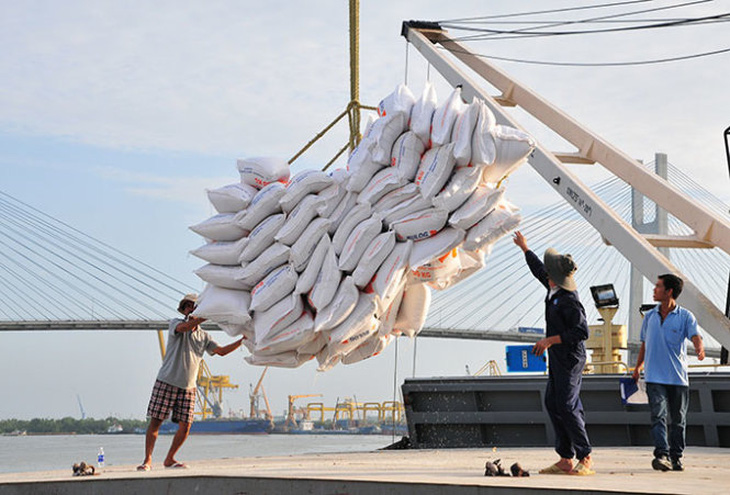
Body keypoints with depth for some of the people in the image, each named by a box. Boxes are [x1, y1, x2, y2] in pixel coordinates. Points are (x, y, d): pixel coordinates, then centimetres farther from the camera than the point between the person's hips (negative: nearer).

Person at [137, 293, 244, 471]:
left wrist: (242, 340, -3)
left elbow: (221, 351, 7)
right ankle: (147, 460, 3)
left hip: (188, 386, 4)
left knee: (185, 426, -2)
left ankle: (169, 459, 15)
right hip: (166, 382, -4)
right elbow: (184, 327, -21)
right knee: (155, 421, -5)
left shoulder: (204, 336, 15)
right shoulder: (175, 323, 2)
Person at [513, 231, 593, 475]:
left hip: (569, 360, -10)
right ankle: (566, 459, 9)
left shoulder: (568, 301, -21)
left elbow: (582, 331, -25)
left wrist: (551, 340, -22)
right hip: (558, 361, 10)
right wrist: (524, 248, 37)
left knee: (567, 407, -11)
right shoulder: (554, 289, 7)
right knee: (552, 403, 8)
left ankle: (585, 459, -6)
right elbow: (539, 270, 27)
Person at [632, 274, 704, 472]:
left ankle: (676, 457, 19)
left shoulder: (685, 316, -1)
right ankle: (662, 455, -21)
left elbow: (695, 336, -16)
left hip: (678, 377, -1)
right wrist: (638, 367, 23)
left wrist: (700, 349, -37)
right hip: (655, 376, 2)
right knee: (658, 416, -14)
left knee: (678, 420, 7)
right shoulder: (650, 316, 11)